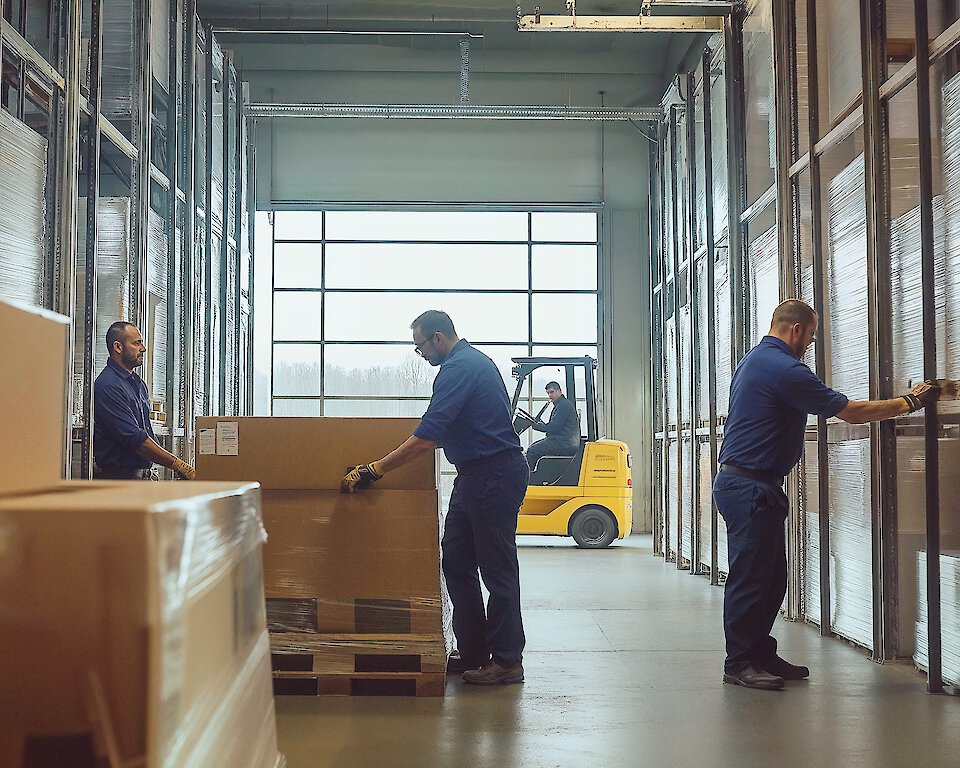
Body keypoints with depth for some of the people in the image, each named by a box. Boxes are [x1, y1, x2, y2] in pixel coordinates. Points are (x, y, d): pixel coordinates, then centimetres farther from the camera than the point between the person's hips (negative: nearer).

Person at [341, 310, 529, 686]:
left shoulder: (459, 368, -17)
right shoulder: (472, 360, 16)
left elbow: (426, 439, -24)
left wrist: (373, 470, -20)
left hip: (494, 477, -10)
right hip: (475, 475, 10)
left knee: (497, 569, -3)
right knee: (457, 562, 10)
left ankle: (507, 661, 6)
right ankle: (473, 653, 16)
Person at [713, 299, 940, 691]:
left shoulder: (753, 360, 16)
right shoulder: (784, 369, -16)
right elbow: (852, 412, -13)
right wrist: (909, 402, -3)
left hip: (742, 483, 11)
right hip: (752, 487, -11)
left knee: (770, 577, 13)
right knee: (749, 577, -5)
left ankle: (761, 654, 20)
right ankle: (739, 663, 1)